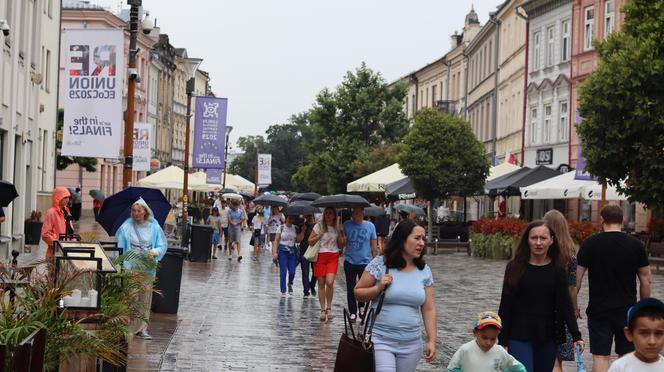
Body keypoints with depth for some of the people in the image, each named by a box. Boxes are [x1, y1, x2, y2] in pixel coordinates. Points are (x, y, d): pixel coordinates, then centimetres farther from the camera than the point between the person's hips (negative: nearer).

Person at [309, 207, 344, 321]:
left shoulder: (337, 227, 8)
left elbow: (341, 245, 5)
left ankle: (329, 307, 1)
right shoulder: (319, 226, 2)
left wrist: (339, 231, -5)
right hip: (320, 256, 0)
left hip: (333, 257, 0)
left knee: (329, 282, -16)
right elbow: (310, 242, 1)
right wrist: (321, 234, -10)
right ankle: (323, 309, 12)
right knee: (321, 283, 2)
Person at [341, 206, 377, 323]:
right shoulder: (347, 225, 0)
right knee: (351, 288, 8)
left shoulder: (370, 226, 0)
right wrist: (341, 232, -20)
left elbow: (373, 245, 6)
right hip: (350, 262, 1)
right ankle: (353, 312, 19)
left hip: (365, 262, -1)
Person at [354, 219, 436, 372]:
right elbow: (357, 293, 1)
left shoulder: (424, 271, 6)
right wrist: (378, 288, -16)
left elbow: (429, 309, 7)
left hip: (411, 344, 4)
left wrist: (431, 340, 3)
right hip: (380, 341, -4)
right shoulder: (380, 264, -5)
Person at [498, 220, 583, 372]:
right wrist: (502, 341, -2)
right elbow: (505, 306, 0)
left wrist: (576, 336, -10)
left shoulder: (557, 270, 2)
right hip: (520, 337, -2)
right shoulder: (515, 267, -2)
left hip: (548, 337, 2)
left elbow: (565, 305, 0)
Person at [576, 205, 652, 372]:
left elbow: (576, 279, -4)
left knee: (600, 357, 0)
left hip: (598, 310, -2)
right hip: (628, 310, 2)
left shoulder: (590, 244, -4)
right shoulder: (636, 245, 0)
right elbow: (646, 280, 3)